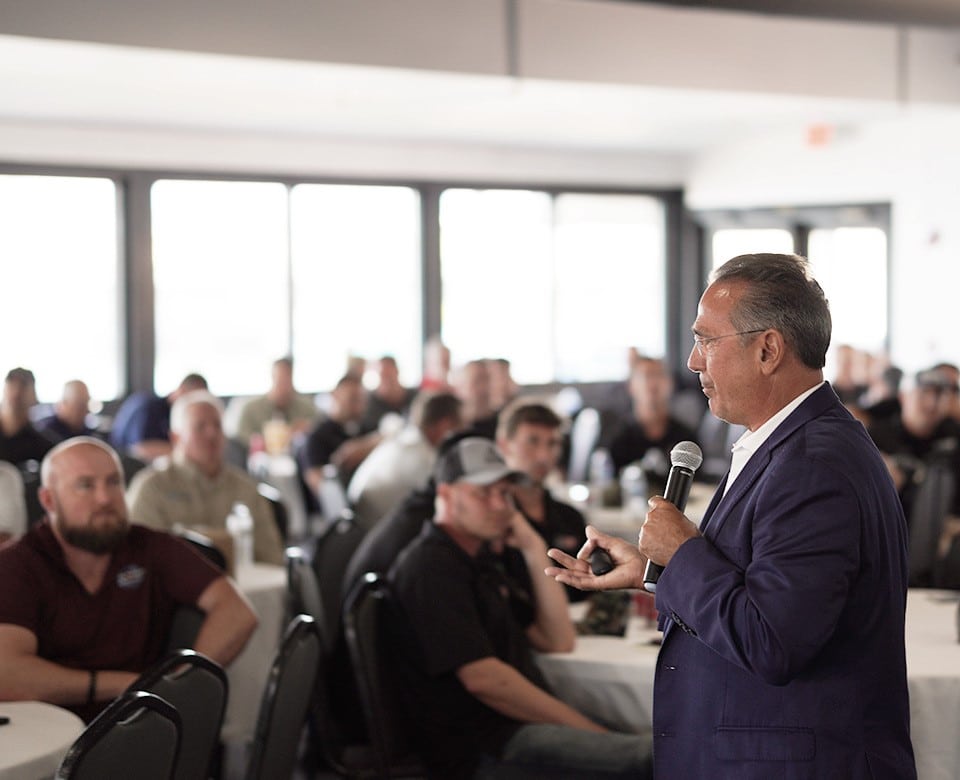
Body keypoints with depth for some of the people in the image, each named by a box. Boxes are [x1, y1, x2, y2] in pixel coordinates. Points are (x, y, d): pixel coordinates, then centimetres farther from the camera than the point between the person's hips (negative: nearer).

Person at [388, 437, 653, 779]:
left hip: (518, 728, 10)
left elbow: (557, 642, 20)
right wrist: (586, 729, -15)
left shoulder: (477, 561, 23)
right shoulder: (430, 567, -9)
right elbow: (483, 678, -18)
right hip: (482, 749, -10)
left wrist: (534, 551, 11)